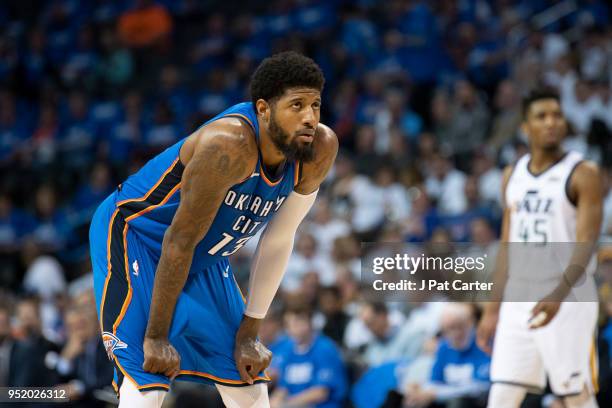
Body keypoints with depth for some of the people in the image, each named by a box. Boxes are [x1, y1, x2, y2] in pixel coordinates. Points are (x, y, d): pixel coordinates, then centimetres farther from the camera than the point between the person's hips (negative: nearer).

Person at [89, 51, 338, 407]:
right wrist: (156, 336, -23)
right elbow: (180, 240, -28)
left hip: (204, 257, 8)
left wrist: (249, 333, -2)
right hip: (134, 236, -8)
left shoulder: (320, 149, -14)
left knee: (248, 378, 9)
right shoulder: (228, 145, -35)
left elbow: (279, 241, -4)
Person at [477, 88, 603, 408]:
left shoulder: (583, 174, -6)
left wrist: (558, 295, -29)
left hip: (566, 299, -6)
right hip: (518, 299, 6)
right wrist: (493, 309, 15)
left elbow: (586, 242, -15)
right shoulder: (513, 175, 13)